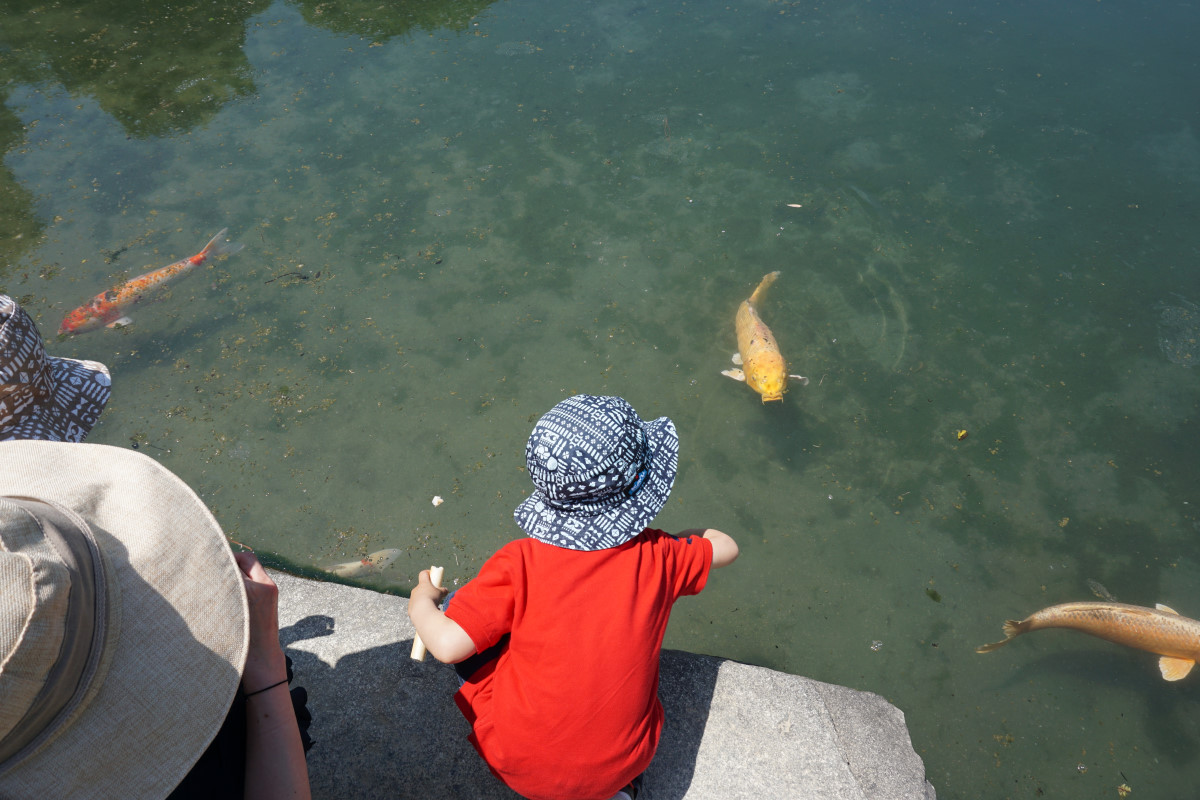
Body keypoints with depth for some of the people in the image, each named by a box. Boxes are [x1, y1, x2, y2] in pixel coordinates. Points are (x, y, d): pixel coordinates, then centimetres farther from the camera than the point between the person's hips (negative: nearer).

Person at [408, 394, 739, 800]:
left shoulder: (520, 563, -19)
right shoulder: (656, 557, -11)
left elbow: (449, 645, -19)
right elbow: (726, 547, 6)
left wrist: (422, 602, 2)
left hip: (521, 766, -2)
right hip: (621, 764, 2)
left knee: (458, 606, 10)